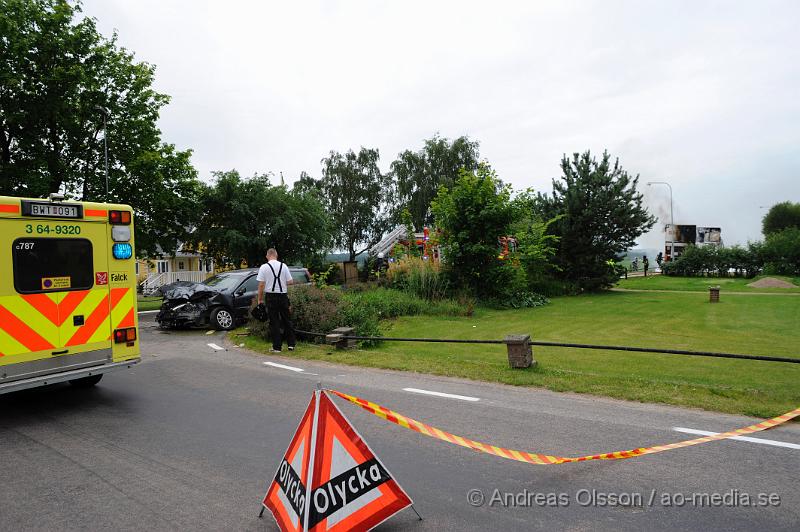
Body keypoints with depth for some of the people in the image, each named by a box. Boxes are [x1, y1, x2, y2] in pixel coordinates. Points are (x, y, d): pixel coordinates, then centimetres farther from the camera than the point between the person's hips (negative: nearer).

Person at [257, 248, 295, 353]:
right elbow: (290, 282, 0)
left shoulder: (264, 267, -5)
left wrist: (260, 299, 1)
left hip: (271, 296, -2)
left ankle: (277, 347, 5)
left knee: (274, 322, 4)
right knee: (286, 320, 12)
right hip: (283, 296, 2)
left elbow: (261, 285, -7)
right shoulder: (283, 266, 1)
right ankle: (291, 344, 15)